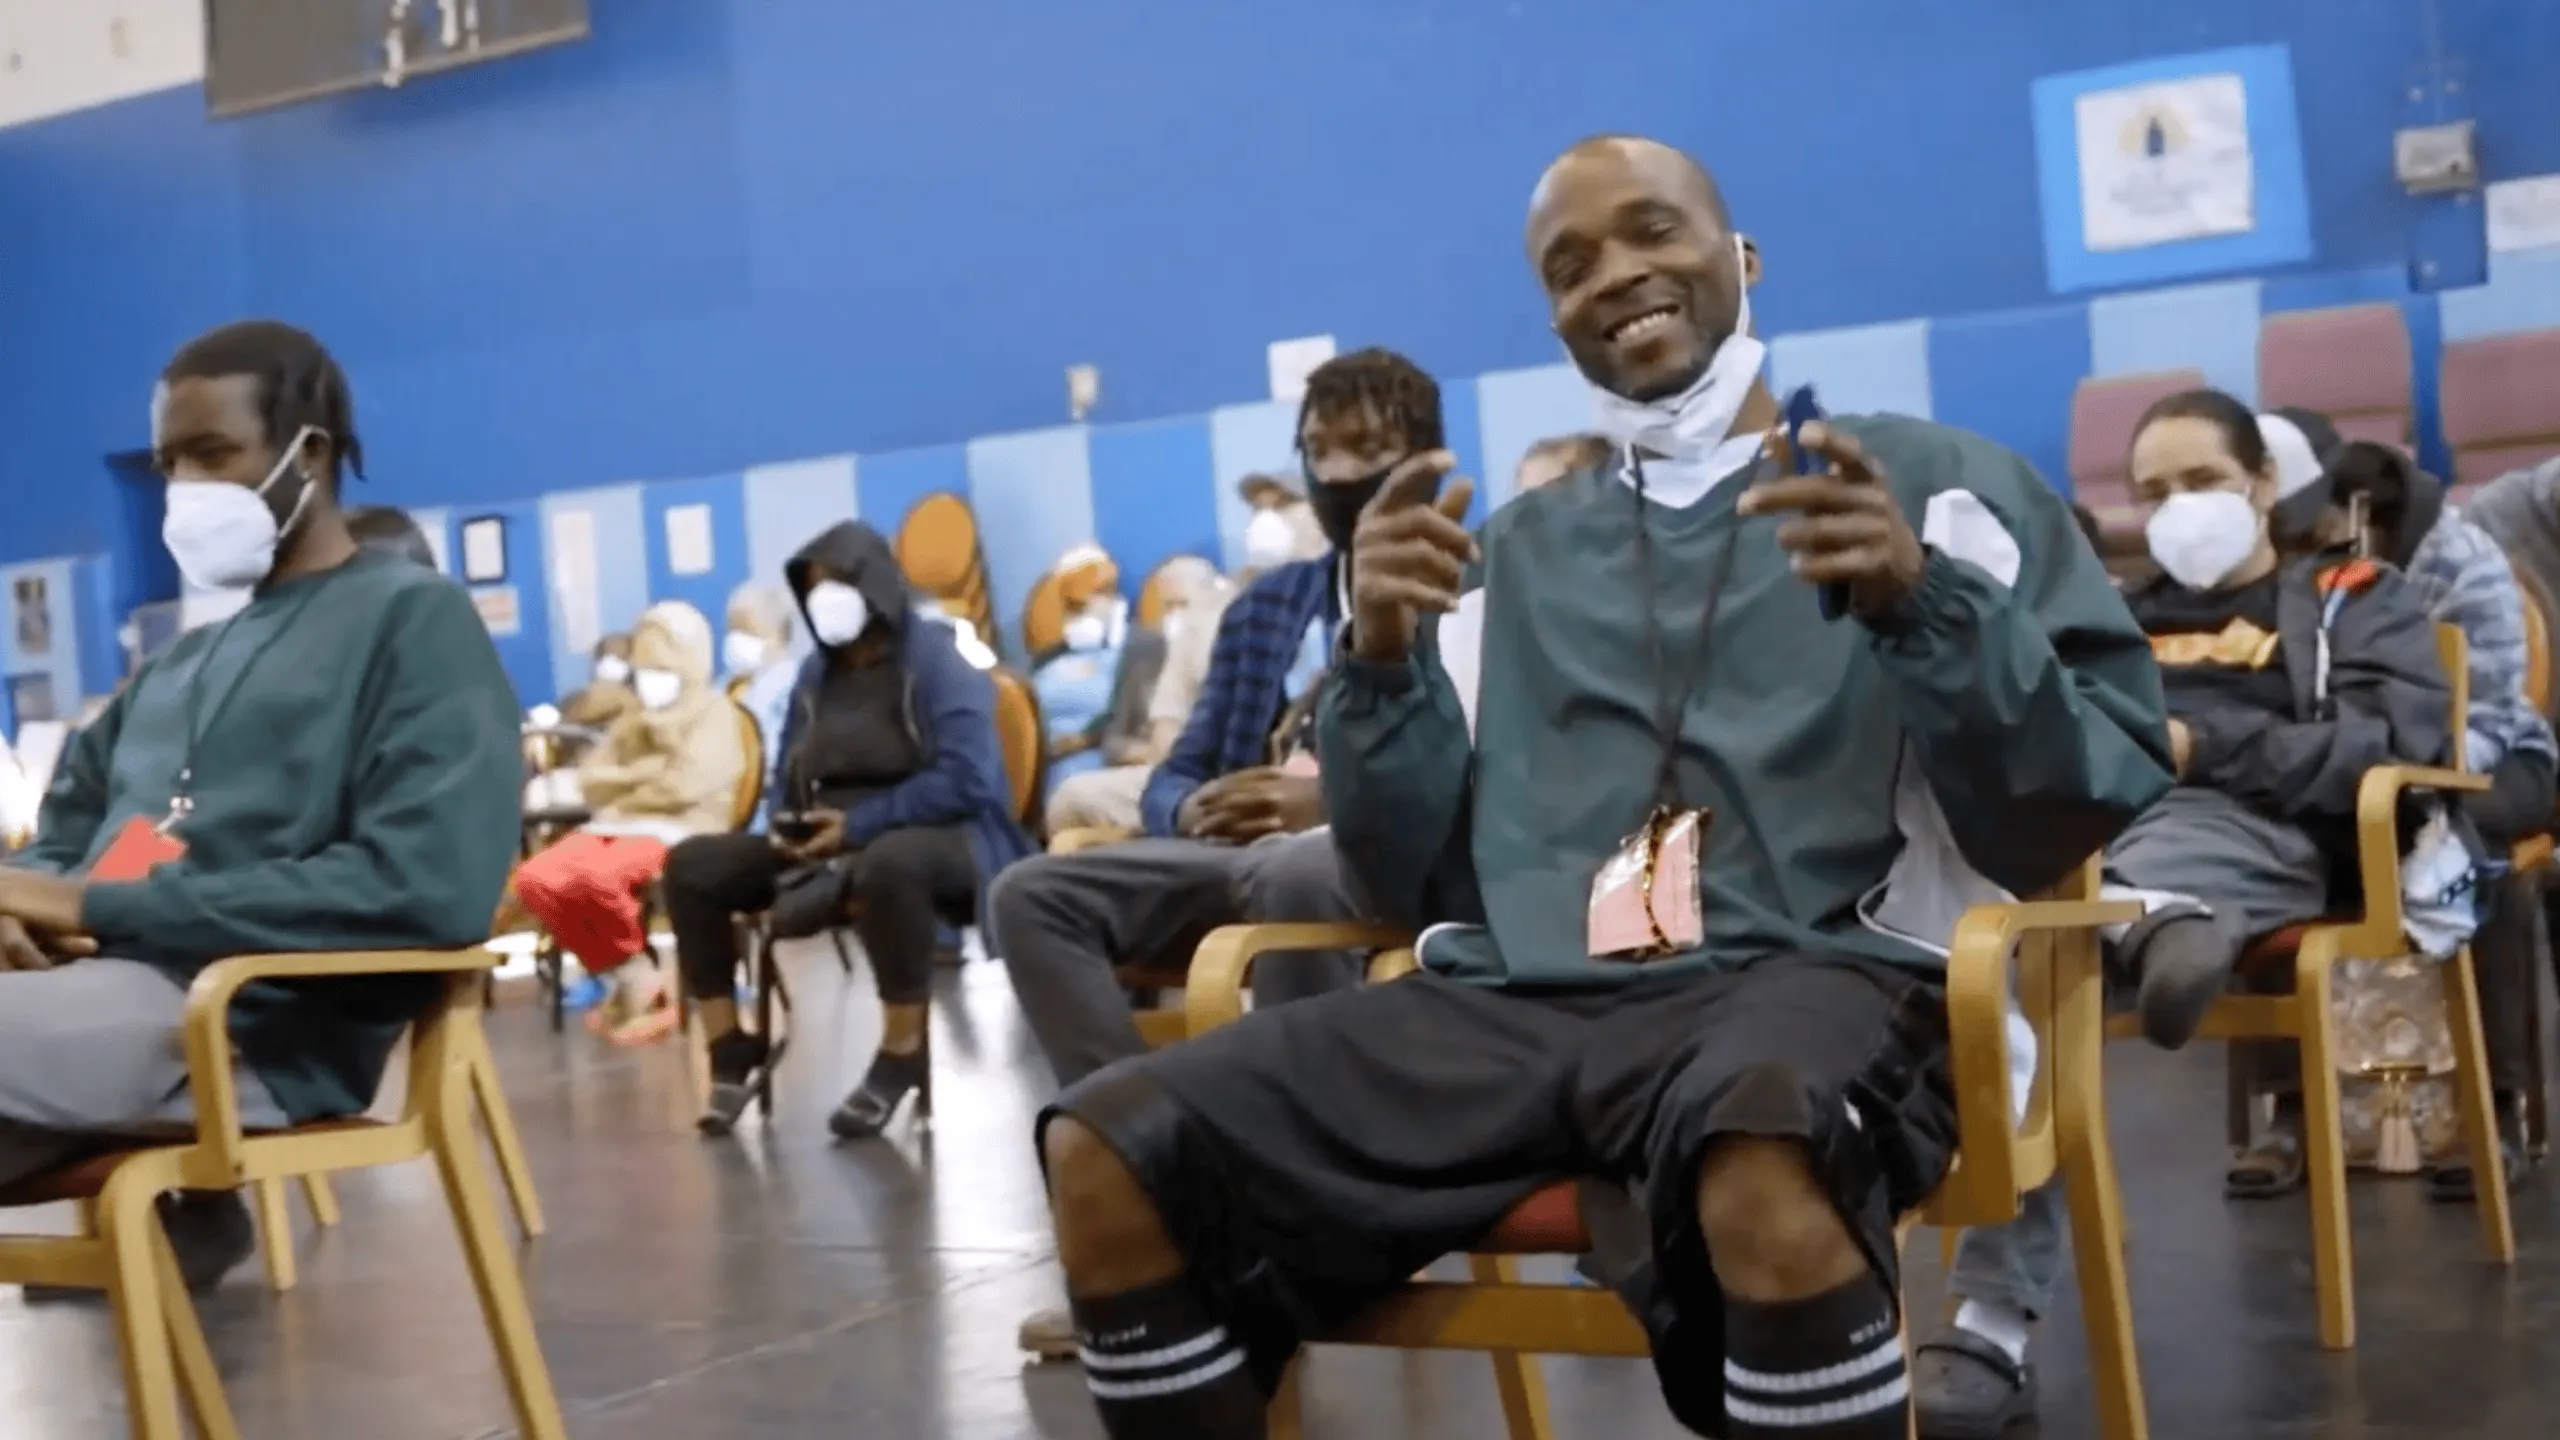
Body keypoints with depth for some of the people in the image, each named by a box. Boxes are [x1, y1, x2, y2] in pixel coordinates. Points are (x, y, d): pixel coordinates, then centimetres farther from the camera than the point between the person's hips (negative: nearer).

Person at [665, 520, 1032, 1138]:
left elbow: (964, 780, -19)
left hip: (939, 836, -7)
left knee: (887, 863, -43)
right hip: (825, 844, 7)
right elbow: (785, 772, 18)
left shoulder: (935, 657, -7)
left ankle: (902, 1053, -24)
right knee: (692, 865, -9)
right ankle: (730, 1049, -3)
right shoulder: (817, 671, 14)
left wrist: (858, 825, -21)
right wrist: (788, 827, -6)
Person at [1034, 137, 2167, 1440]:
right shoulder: (1516, 551, 23)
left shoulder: (1932, 483, 12)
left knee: (1765, 1169, -41)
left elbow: (2087, 805, 2)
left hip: (1812, 974, -4)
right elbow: (1415, 879, 18)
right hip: (1512, 1000, 4)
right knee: (1108, 1157, -16)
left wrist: (1922, 605, -14)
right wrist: (1381, 661, 1)